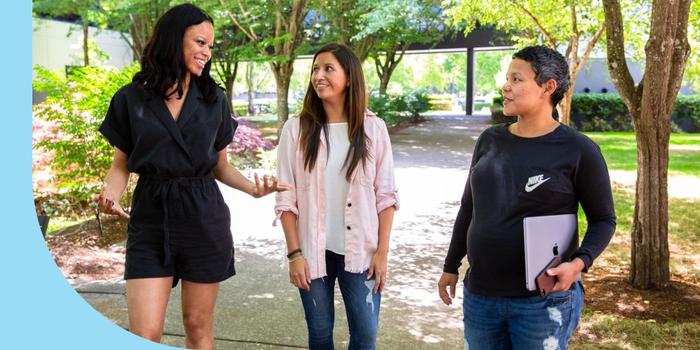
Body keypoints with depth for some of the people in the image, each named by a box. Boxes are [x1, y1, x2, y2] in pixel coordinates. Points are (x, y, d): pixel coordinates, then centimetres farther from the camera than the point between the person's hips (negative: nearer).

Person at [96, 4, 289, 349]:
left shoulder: (214, 100, 4)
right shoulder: (131, 98, 1)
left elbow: (221, 166, 10)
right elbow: (121, 165, 5)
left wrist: (253, 188, -9)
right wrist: (110, 195, -16)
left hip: (204, 220, 1)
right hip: (150, 219, -1)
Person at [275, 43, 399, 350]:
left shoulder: (373, 128, -2)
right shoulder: (296, 129, -3)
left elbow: (386, 195, 0)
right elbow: (286, 199, -2)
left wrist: (382, 251, -3)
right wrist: (294, 253, -6)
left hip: (360, 252, 0)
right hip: (313, 252, 0)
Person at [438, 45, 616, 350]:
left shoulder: (578, 150, -8)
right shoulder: (490, 140, 6)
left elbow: (603, 220, -3)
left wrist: (579, 262, -21)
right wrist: (451, 266, 16)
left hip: (542, 299, -5)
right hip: (479, 295, 5)